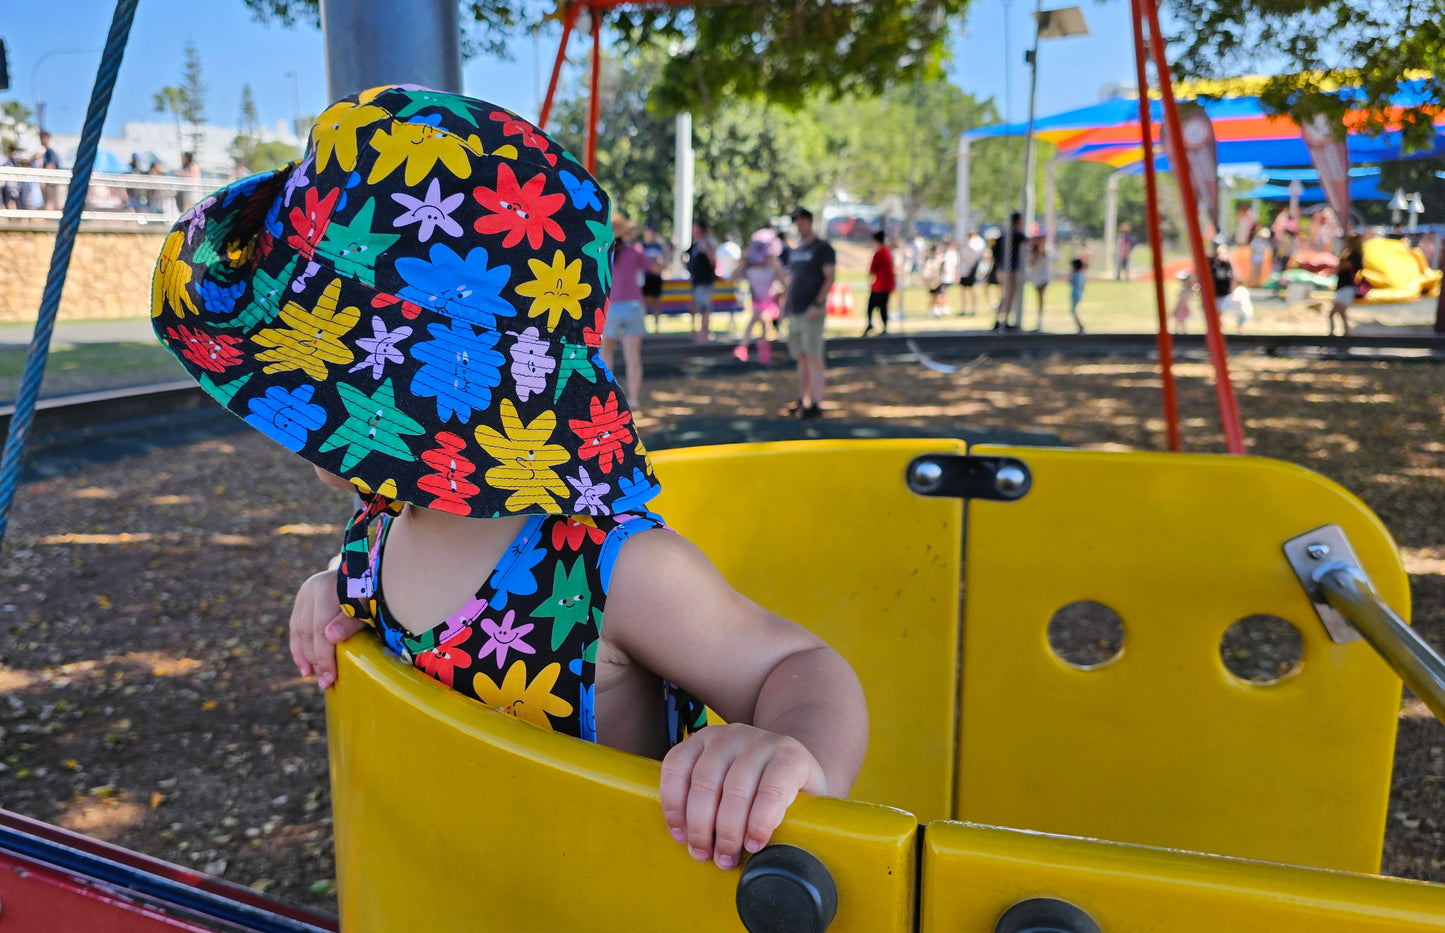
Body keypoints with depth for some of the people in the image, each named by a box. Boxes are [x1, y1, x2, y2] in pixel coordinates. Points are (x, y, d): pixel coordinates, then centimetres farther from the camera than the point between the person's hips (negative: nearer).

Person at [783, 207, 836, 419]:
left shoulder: (823, 248, -3)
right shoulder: (794, 251, 19)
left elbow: (830, 277, -12)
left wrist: (817, 305, -21)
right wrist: (785, 304, 15)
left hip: (811, 312, -7)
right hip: (794, 313, 7)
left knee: (813, 357, -10)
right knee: (801, 357, 9)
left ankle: (816, 405, -10)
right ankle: (802, 401, 13)